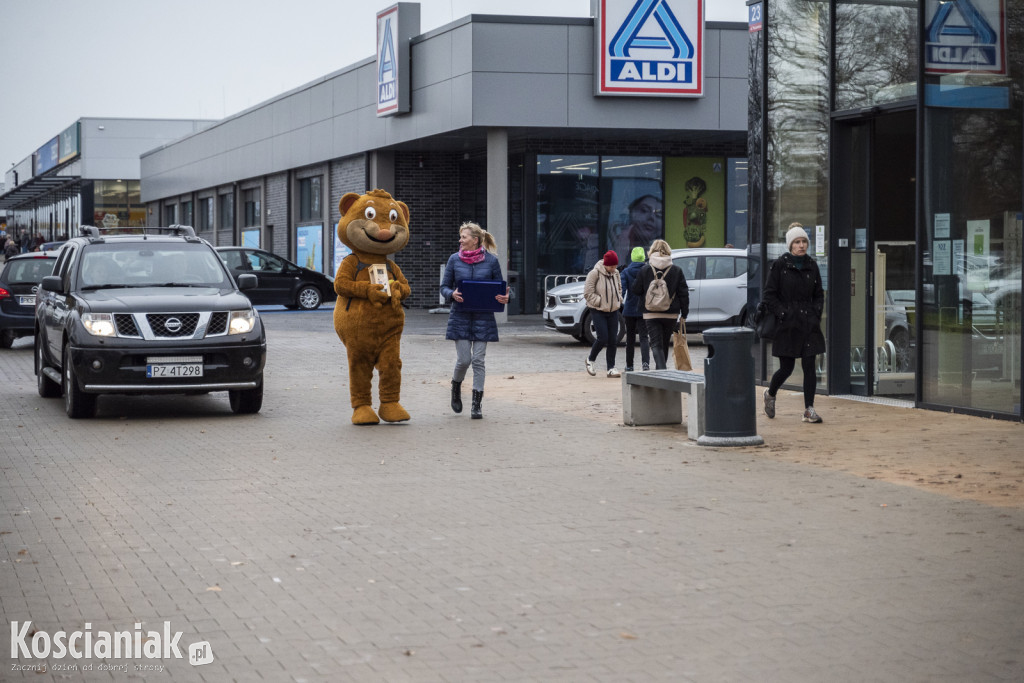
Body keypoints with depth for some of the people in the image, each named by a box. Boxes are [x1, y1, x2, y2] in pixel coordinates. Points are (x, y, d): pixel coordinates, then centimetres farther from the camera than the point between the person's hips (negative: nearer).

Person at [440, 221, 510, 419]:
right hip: (460, 316, 0)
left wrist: (504, 297, -15)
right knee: (464, 360, -4)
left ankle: (477, 404, 6)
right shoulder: (454, 259, 2)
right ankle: (456, 386, 28)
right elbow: (444, 286, 7)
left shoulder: (491, 260, 0)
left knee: (478, 360, -1)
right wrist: (452, 294, -16)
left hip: (483, 317, 0)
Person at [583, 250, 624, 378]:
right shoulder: (595, 273, -12)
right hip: (598, 311, -6)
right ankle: (590, 360, 12)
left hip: (613, 310, 6)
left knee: (613, 340, 2)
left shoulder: (615, 273, 7)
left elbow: (619, 288, 22)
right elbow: (588, 293, -13)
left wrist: (618, 300, 6)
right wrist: (600, 301, -14)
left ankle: (611, 368, 9)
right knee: (603, 338, -13)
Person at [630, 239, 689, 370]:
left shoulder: (645, 271, -5)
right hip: (671, 314, 2)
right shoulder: (677, 270, 0)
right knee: (665, 343, 17)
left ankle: (662, 369, -23)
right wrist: (684, 314, 6)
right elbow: (684, 293, 0)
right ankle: (660, 368, 28)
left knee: (656, 344, -4)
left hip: (651, 314, -2)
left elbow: (635, 290, 0)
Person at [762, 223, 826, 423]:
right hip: (787, 325, -3)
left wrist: (816, 314, 2)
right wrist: (783, 314, -12)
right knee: (786, 368, 2)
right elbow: (769, 294, -5)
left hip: (809, 324, 3)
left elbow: (819, 294, 16)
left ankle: (809, 409, 1)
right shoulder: (780, 265, -4)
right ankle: (770, 394, 32)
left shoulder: (811, 266, 8)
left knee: (809, 366, -3)